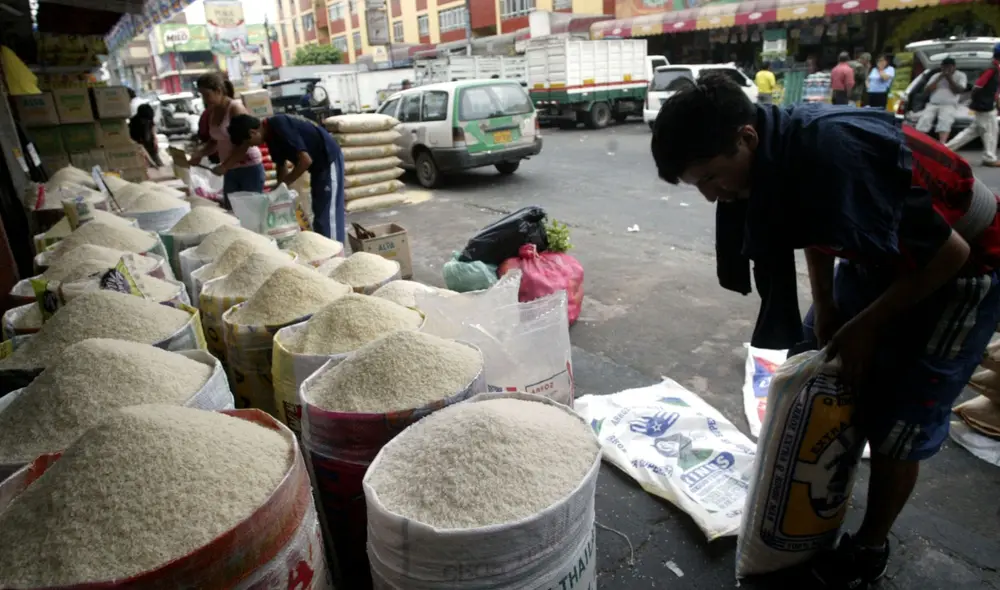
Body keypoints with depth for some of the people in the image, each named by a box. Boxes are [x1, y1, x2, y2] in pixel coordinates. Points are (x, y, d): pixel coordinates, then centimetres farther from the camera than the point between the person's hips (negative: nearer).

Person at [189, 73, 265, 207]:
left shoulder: (235, 108, -13)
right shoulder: (212, 112, 8)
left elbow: (245, 144, -19)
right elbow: (215, 142, 18)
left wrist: (224, 166, -20)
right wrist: (200, 153, -1)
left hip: (250, 168, -7)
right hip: (230, 171, 7)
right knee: (231, 210, 7)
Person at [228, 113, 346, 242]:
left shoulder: (279, 126, -22)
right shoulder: (271, 134, 5)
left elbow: (306, 160, -25)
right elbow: (281, 164, 16)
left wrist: (283, 184, -16)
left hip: (329, 160, -10)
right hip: (319, 164, 10)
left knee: (327, 216, -9)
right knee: (319, 213, 14)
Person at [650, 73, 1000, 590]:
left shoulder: (839, 157, -38)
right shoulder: (773, 152, -13)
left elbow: (950, 253, -27)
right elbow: (816, 228, 5)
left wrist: (867, 325, -17)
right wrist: (825, 313, 0)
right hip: (883, 252, 8)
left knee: (895, 423, -3)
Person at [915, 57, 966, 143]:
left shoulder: (960, 76, 15)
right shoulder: (936, 76, 23)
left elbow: (959, 90, 2)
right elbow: (928, 89, 10)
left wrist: (949, 79, -1)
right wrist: (939, 78, 2)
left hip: (949, 105, -2)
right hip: (932, 104, 2)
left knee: (945, 120, -33)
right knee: (924, 119, -30)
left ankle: (942, 144, -50)